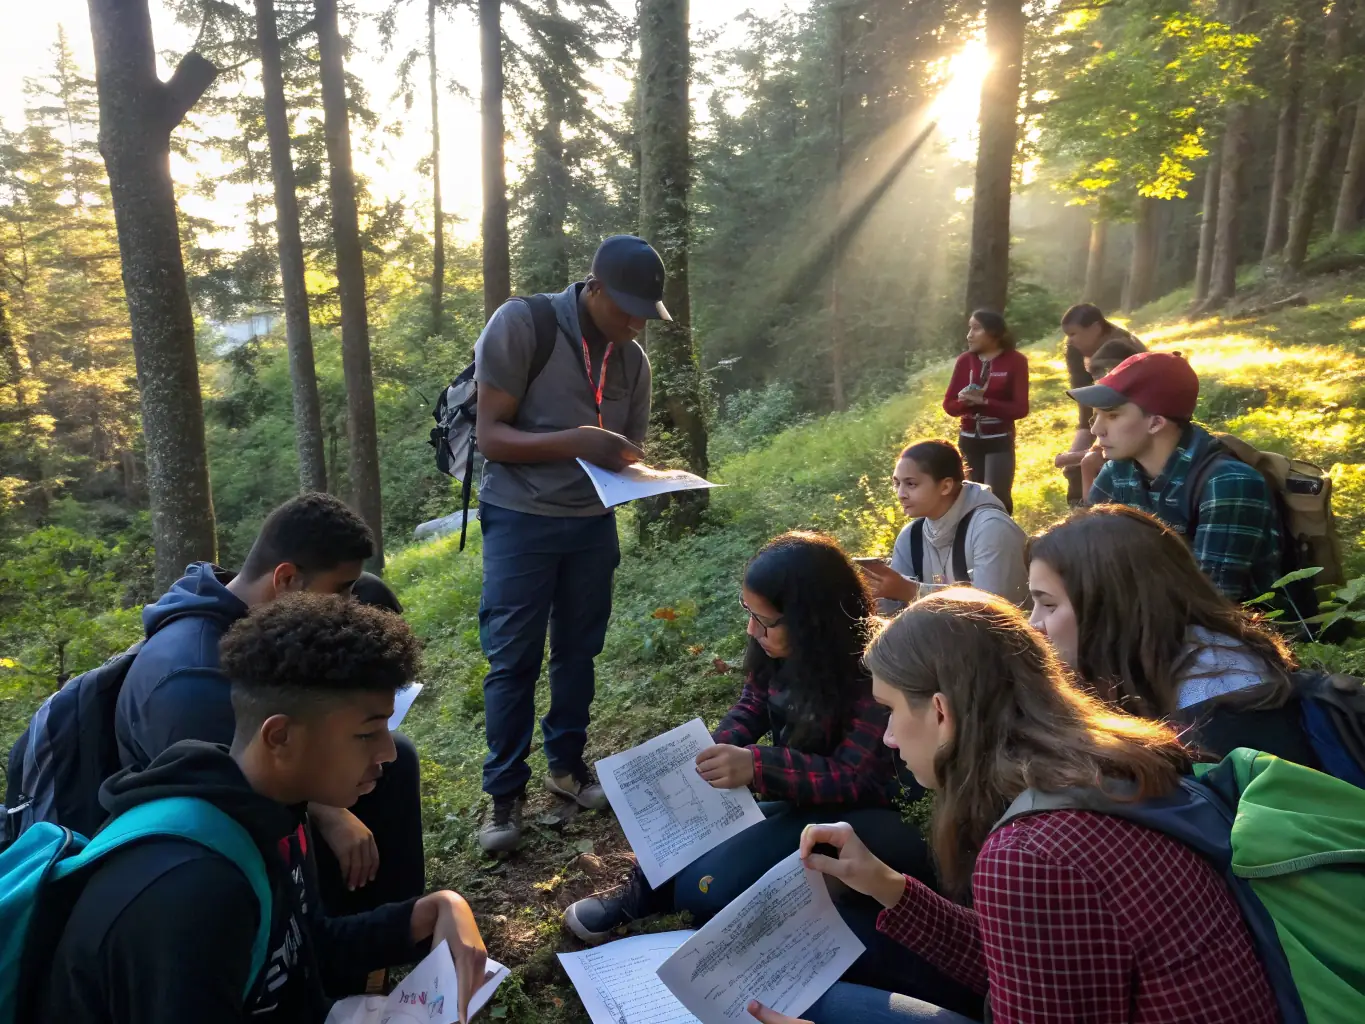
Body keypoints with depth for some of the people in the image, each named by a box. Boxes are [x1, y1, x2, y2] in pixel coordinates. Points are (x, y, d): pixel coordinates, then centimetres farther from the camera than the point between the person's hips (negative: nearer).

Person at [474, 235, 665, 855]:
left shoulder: (633, 359, 2)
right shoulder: (520, 324, -14)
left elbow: (630, 449, 10)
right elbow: (490, 436, -16)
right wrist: (575, 441, -30)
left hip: (593, 524, 5)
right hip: (520, 521, -5)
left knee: (577, 651, 14)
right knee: (513, 660, 0)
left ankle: (567, 765, 31)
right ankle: (505, 795, 13)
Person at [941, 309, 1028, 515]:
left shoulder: (1015, 360, -7)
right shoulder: (965, 360, 2)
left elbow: (1021, 409, -11)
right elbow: (948, 405, 2)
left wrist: (984, 402, -23)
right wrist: (965, 402, -21)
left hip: (999, 442, -4)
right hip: (968, 441, 4)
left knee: (996, 499, -10)